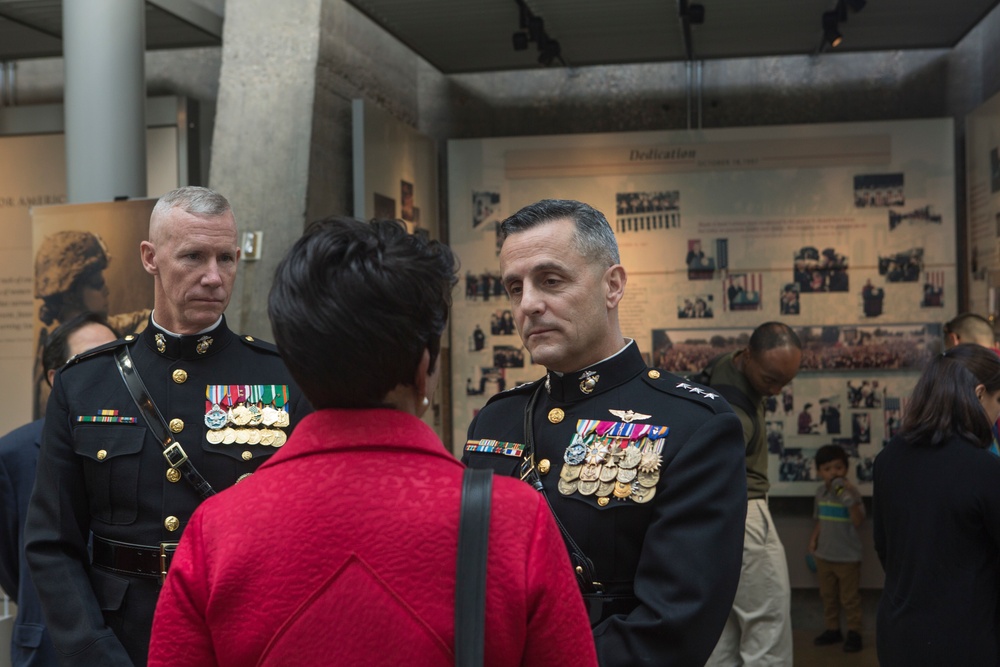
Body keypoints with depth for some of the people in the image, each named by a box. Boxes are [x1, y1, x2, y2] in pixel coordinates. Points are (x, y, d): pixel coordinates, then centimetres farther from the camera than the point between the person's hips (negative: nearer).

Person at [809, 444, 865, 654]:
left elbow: (858, 521, -23)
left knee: (849, 597, 5)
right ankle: (833, 630, 29)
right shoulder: (820, 492, 4)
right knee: (828, 596, 16)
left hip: (847, 556, -6)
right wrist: (814, 539, 3)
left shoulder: (850, 492, -14)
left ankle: (854, 632, 16)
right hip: (824, 554, 6)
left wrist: (850, 499, -34)